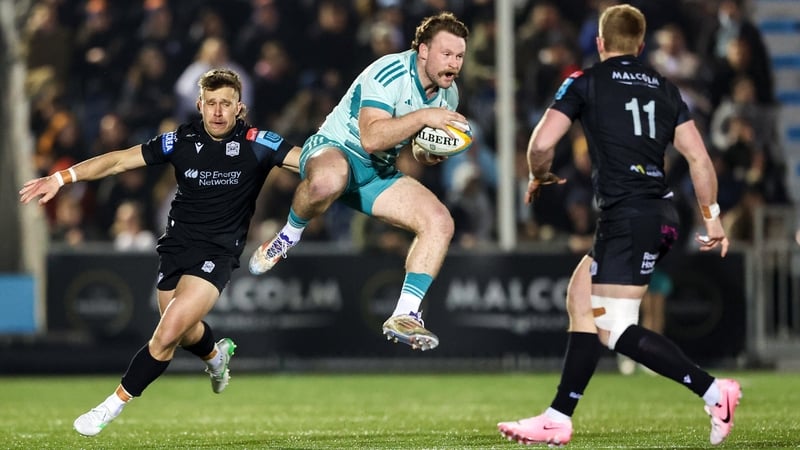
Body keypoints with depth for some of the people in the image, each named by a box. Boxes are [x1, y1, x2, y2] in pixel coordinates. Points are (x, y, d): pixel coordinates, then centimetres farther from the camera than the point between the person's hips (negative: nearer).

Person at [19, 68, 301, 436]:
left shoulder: (257, 144, -9)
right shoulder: (181, 141, -3)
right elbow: (119, 160, -1)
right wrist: (62, 177, -7)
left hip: (218, 253, -4)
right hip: (176, 244, 4)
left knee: (167, 335, -18)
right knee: (185, 334, 16)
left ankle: (114, 405, -6)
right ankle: (216, 355, 53)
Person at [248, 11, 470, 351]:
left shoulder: (448, 94, 5)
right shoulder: (390, 74, -21)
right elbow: (371, 138, -31)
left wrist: (428, 154, -3)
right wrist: (423, 116, -33)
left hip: (380, 174, 7)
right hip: (335, 151, -7)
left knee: (440, 223, -15)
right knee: (327, 180, -46)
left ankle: (405, 316, -13)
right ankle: (288, 237, -13)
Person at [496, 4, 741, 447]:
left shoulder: (586, 82, -1)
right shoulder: (664, 89, 15)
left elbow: (541, 144, -9)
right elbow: (698, 157, 9)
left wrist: (539, 177, 12)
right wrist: (712, 217, 14)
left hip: (626, 217, -8)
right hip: (660, 215, 8)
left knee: (615, 330, -7)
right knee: (580, 298, 17)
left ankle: (713, 391, -18)